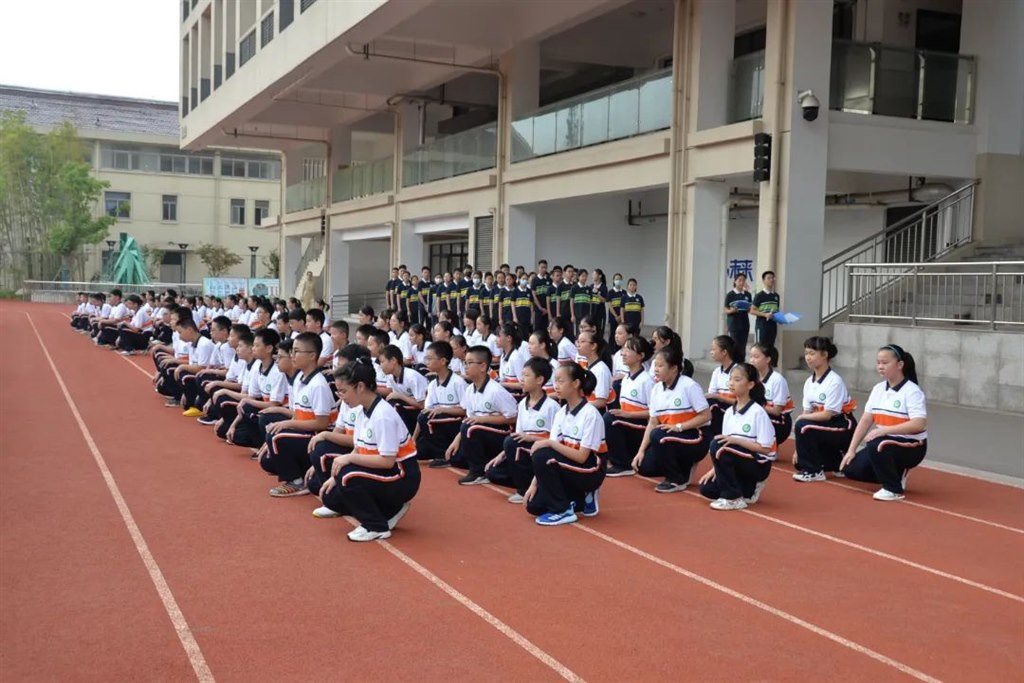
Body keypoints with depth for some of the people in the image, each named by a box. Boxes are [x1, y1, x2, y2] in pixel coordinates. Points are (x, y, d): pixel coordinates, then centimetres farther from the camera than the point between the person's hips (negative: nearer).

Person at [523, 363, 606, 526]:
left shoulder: (590, 414, -19)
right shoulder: (561, 413, 2)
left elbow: (581, 457, -23)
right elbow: (552, 450, -2)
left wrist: (550, 443, -25)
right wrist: (534, 483, -10)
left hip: (590, 472, -7)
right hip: (568, 468, 7)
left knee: (542, 456, -27)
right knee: (534, 505, -5)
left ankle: (563, 511, -13)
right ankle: (582, 499, 13)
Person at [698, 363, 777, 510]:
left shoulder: (758, 412, -15)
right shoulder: (729, 412, 5)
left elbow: (765, 448, -18)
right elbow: (726, 444, 7)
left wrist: (736, 440, -23)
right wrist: (715, 469, -6)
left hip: (759, 464, -7)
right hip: (740, 462, 7)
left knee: (716, 445, -28)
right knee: (707, 488, -10)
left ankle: (734, 498, -15)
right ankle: (748, 489, 14)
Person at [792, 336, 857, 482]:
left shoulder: (835, 381, -21)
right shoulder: (809, 382, 2)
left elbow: (827, 415, -23)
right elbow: (807, 412, 2)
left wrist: (800, 418, -13)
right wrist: (799, 448, -3)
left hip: (843, 429, -8)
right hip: (825, 428, 8)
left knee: (802, 426, -27)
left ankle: (814, 471, -12)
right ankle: (838, 463, 22)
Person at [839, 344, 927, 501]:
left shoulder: (912, 391, -15)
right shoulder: (878, 389, 5)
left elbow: (919, 424, -28)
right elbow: (866, 420, 3)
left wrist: (884, 430, -32)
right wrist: (851, 450, -3)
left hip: (911, 446, -7)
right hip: (885, 443, 7)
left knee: (876, 445, -35)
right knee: (851, 469, -7)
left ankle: (894, 489, -12)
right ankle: (894, 474, 16)